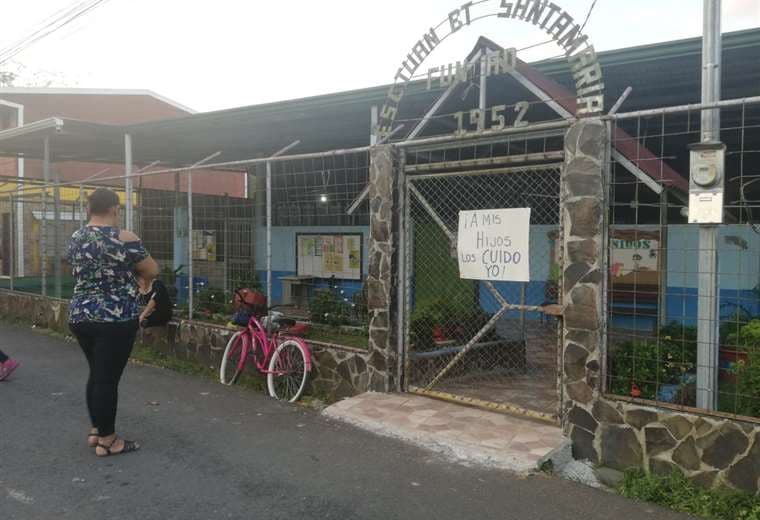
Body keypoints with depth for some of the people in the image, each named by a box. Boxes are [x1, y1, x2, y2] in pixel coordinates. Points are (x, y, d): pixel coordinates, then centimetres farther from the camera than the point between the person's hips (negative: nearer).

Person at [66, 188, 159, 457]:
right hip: (115, 319, -7)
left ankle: (96, 430, 30)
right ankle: (107, 440, 10)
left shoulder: (75, 239, 7)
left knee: (96, 374, 19)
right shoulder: (124, 239, -14)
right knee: (108, 378, 0)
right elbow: (152, 271, -6)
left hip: (80, 316, 7)